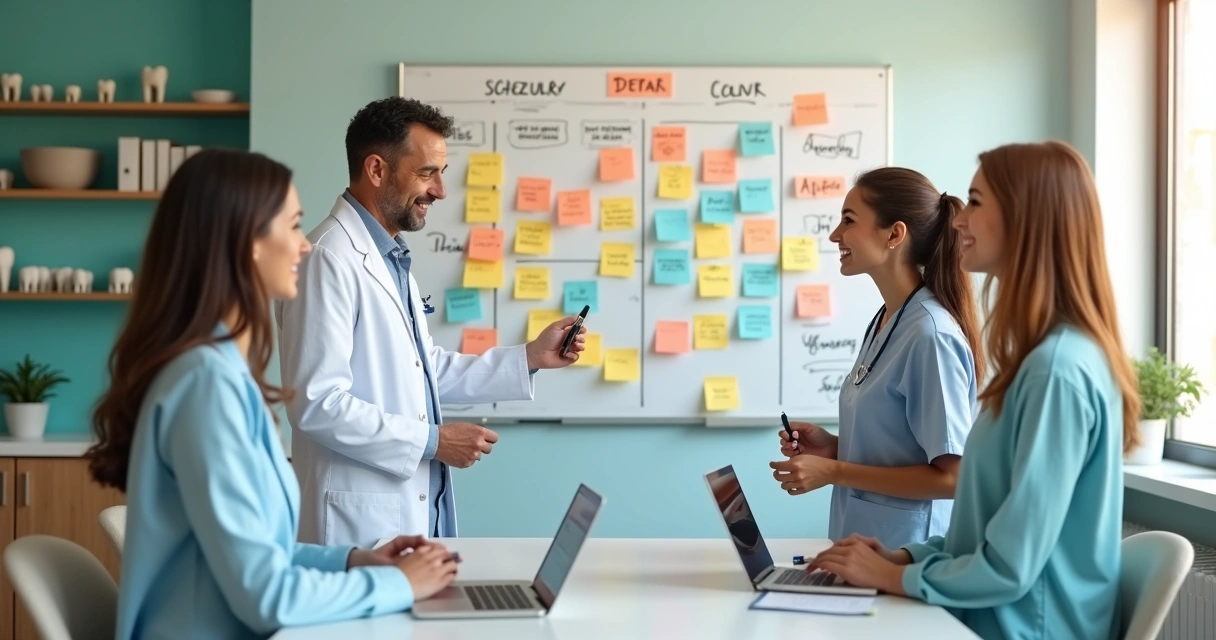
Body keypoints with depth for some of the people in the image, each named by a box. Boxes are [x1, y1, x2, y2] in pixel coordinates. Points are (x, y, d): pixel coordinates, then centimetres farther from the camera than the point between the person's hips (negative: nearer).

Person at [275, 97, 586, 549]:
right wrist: (431, 440, -17)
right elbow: (317, 404, -22)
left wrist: (531, 357, 11)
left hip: (413, 510, 9)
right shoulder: (330, 258, -17)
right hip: (361, 520, -9)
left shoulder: (393, 258, 13)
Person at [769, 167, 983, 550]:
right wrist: (834, 447, 0)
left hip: (904, 559, -8)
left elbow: (953, 476, -20)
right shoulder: (884, 322, 6)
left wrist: (833, 472, -19)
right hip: (863, 547, 8)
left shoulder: (930, 334, -19)